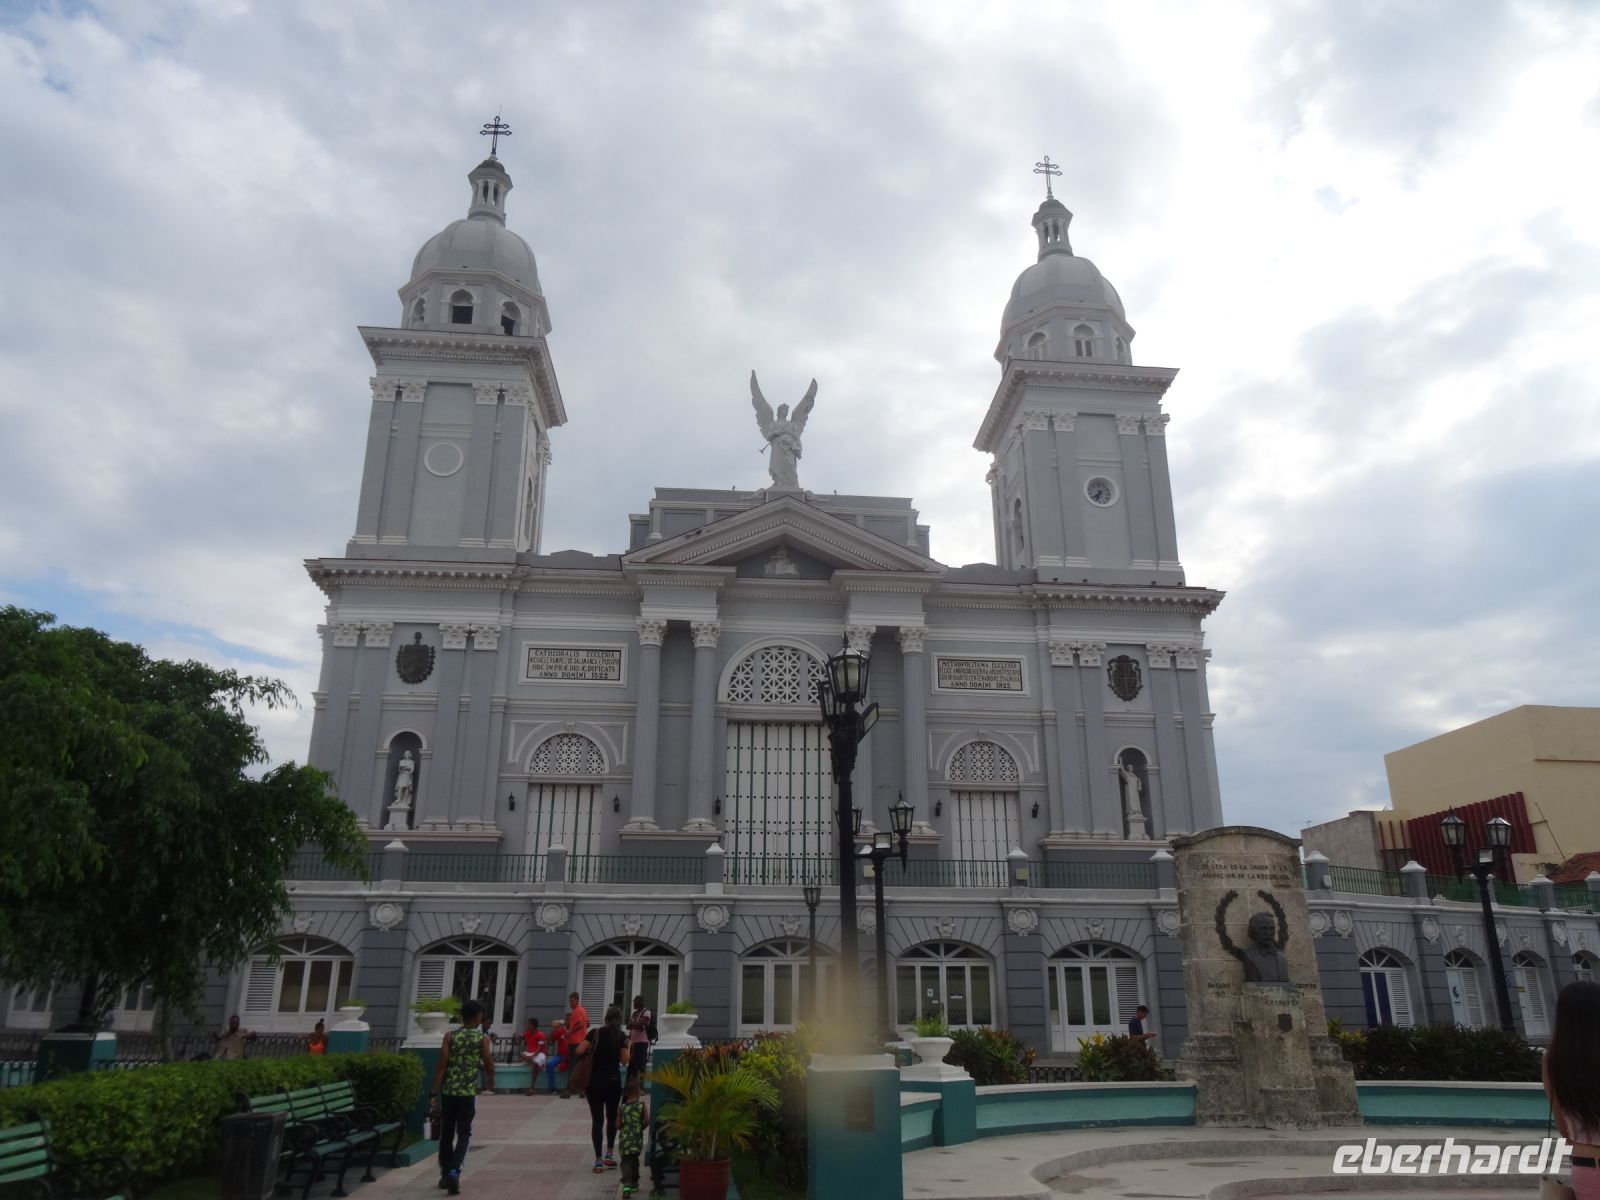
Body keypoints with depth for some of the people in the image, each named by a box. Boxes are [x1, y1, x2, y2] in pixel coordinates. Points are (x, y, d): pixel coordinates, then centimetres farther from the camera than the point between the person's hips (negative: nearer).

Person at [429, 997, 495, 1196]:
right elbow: (488, 1066, 1)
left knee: (446, 1134, 16)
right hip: (468, 1092, -2)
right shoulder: (482, 1038, -1)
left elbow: (442, 1065, -5)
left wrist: (433, 1093, -4)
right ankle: (454, 1171, -13)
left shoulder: (450, 1036, 1)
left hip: (448, 1091, 2)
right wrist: (490, 1083, 22)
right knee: (464, 1134, 7)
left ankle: (445, 1175, 27)